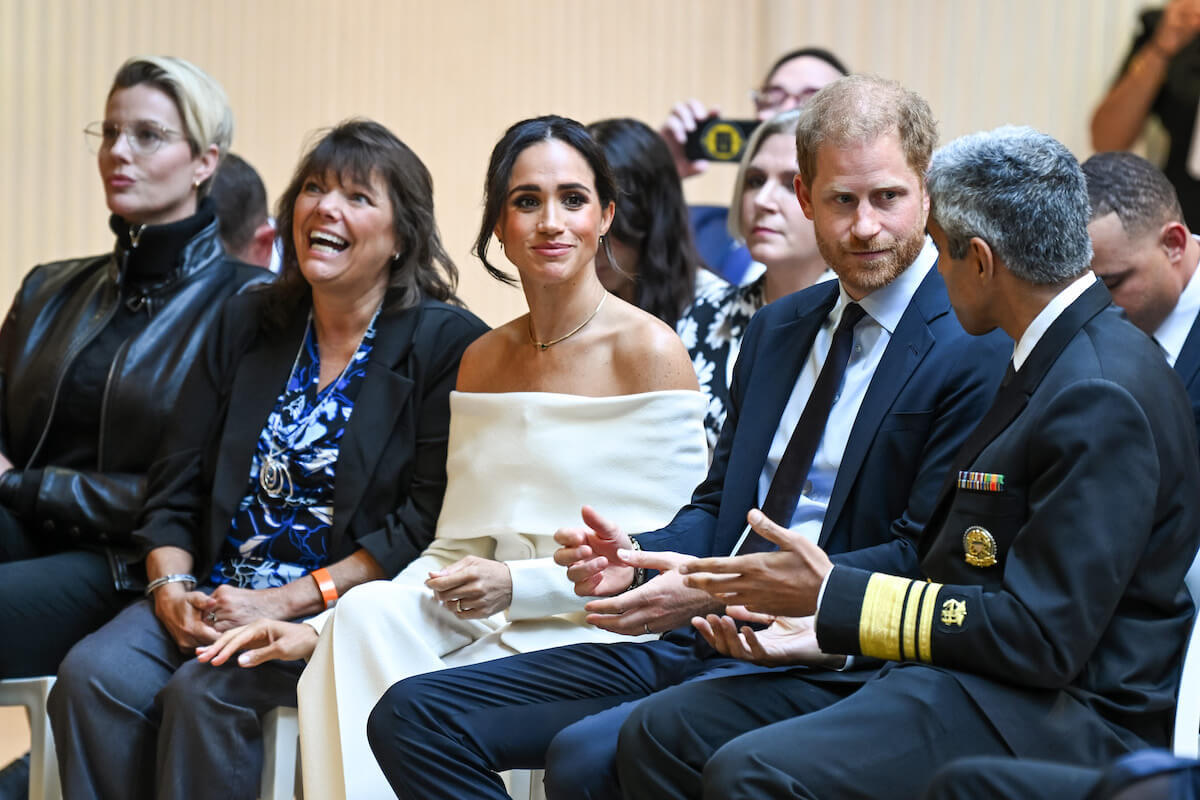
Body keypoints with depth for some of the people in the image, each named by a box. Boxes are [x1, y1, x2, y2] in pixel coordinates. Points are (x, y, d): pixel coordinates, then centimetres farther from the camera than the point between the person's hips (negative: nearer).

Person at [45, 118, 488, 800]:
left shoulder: (447, 343, -3)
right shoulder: (248, 324, 15)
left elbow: (429, 522, -11)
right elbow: (176, 486, 13)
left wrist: (284, 602, -16)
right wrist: (172, 590, -7)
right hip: (215, 597, 5)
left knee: (205, 692, -30)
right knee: (93, 674, -23)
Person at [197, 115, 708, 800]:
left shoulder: (650, 351, -6)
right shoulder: (484, 360, 15)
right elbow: (456, 552, 13)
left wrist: (520, 583, -17)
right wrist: (319, 631, 0)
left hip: (607, 639, -6)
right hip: (498, 631, 6)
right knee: (371, 612, -25)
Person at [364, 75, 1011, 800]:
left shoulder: (977, 351, -7)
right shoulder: (778, 329, 19)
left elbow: (922, 557, -14)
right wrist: (637, 556, -2)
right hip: (697, 641, 8)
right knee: (414, 716, -3)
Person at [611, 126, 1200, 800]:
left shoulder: (1102, 399, -17)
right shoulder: (1052, 362, 17)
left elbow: (1043, 636, -22)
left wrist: (833, 595, -15)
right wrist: (828, 628, 6)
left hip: (1059, 721, -10)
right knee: (663, 734, 0)